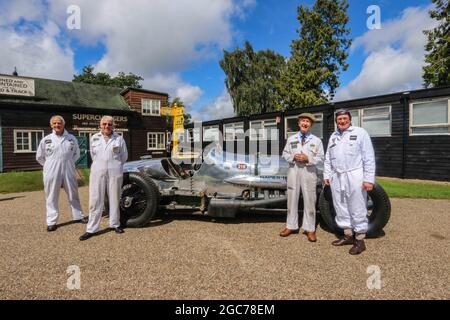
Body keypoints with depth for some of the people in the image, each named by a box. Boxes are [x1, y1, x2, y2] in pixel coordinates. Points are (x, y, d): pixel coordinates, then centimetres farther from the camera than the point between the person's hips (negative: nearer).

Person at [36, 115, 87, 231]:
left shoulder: (71, 138, 5)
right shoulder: (46, 140, 2)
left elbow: (76, 153, 16)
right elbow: (39, 157, 10)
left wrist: (69, 163, 8)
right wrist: (50, 166, 6)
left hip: (69, 172, 1)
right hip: (52, 173, -1)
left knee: (73, 195, 11)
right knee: (52, 198, 5)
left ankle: (78, 215, 24)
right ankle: (51, 222, 14)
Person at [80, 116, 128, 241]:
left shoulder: (119, 138, 4)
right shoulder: (94, 138, 9)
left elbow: (124, 156, 9)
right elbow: (93, 155, 18)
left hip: (115, 172, -1)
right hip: (97, 172, 1)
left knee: (114, 199, 6)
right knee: (95, 200, 1)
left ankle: (115, 224, 20)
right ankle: (91, 229, 7)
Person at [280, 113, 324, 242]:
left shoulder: (316, 141, 3)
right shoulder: (291, 139, 9)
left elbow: (321, 159, 1)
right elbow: (285, 154, 11)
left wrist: (308, 159, -15)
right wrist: (293, 157, -9)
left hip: (309, 172, -2)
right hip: (293, 171, 2)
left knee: (309, 200, 3)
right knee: (292, 198, 8)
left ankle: (309, 229, 14)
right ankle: (291, 226, 21)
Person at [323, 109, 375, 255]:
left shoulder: (360, 133, -1)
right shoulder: (333, 136, 16)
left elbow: (369, 158, -7)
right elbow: (328, 159, 18)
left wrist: (369, 179, -12)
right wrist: (326, 175, 12)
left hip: (354, 177, -6)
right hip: (337, 177, 6)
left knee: (357, 210, 0)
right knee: (341, 209, 12)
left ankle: (360, 240, 13)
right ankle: (348, 235, 26)